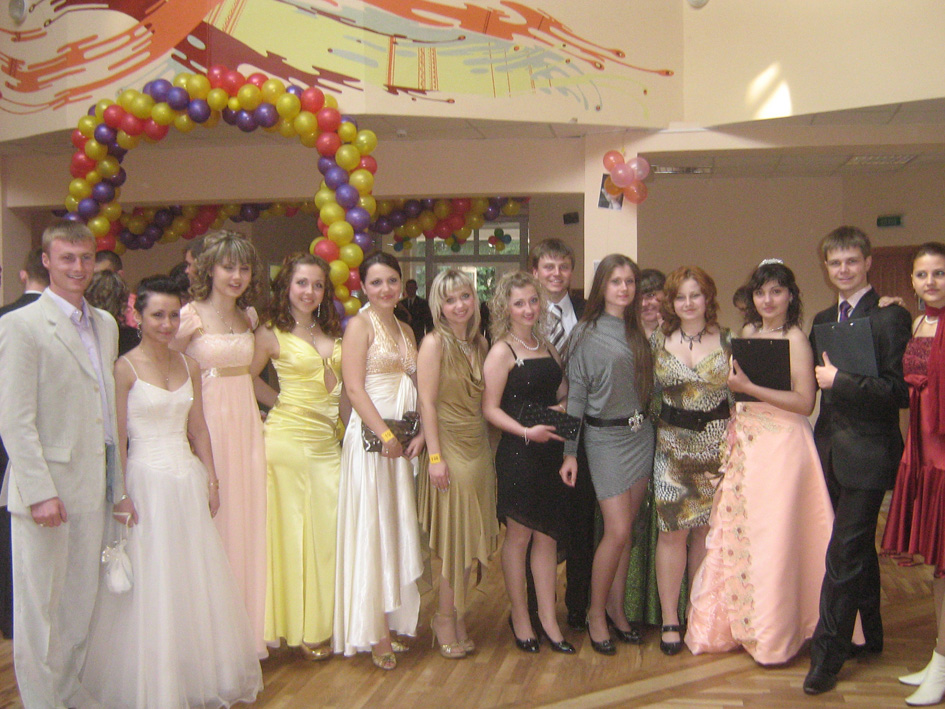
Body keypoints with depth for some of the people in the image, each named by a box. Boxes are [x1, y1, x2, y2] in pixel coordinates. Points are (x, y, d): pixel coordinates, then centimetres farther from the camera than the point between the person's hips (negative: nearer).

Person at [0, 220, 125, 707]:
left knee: (81, 607, 14)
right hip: (45, 489, -6)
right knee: (40, 609, 5)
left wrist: (118, 486, 12)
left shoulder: (106, 324, 12)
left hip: (92, 490, 6)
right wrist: (41, 493, -16)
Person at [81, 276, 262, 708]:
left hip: (189, 481, 5)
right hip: (147, 481, -5)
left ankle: (197, 674, 27)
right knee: (150, 587, 3)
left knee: (195, 580, 11)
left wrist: (210, 479, 8)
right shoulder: (125, 368, -8)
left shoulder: (189, 366, 8)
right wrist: (121, 495, -13)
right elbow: (117, 438, -9)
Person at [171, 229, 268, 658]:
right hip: (207, 425, -6)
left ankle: (246, 628, 23)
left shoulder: (250, 316, 12)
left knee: (247, 521, 10)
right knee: (212, 525, -1)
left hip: (246, 425, 6)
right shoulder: (190, 316, -7)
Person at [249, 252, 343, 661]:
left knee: (330, 528, 6)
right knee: (294, 530, 2)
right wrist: (280, 403, 1)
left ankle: (326, 622, 20)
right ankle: (301, 629, 15)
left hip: (328, 440, 5)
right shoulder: (272, 334, -3)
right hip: (289, 438, -5)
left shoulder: (332, 332, 12)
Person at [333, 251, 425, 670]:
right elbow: (354, 387, -12)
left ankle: (392, 622, 20)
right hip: (370, 436, -7)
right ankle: (374, 633, 5)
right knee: (372, 529, -3)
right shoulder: (360, 325, -4)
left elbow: (417, 388, 13)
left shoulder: (405, 330, 16)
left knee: (400, 528, 9)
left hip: (403, 440, 7)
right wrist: (385, 435, -17)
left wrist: (420, 434, -2)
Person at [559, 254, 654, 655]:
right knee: (618, 531, -8)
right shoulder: (585, 333, -5)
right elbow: (575, 395, -6)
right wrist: (569, 453, -8)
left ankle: (616, 609, 21)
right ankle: (596, 613, 9)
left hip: (641, 434, 5)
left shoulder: (638, 332, 11)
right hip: (605, 437, -5)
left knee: (625, 529, 8)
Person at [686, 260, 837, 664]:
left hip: (782, 444, -6)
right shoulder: (748, 333, 12)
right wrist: (735, 384, 3)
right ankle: (738, 622, 22)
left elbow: (805, 402, -15)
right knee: (737, 532, 8)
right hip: (745, 442, 6)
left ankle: (775, 636, 14)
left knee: (773, 536, -1)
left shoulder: (795, 339, -8)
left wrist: (750, 388, -19)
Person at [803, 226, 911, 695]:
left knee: (844, 553, -6)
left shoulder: (890, 317, -9)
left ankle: (827, 654, 4)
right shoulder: (823, 320, 13)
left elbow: (900, 392, -16)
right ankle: (870, 635, 35)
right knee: (859, 548, 19)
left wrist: (841, 382, -20)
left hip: (868, 454, -7)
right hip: (833, 450, 7)